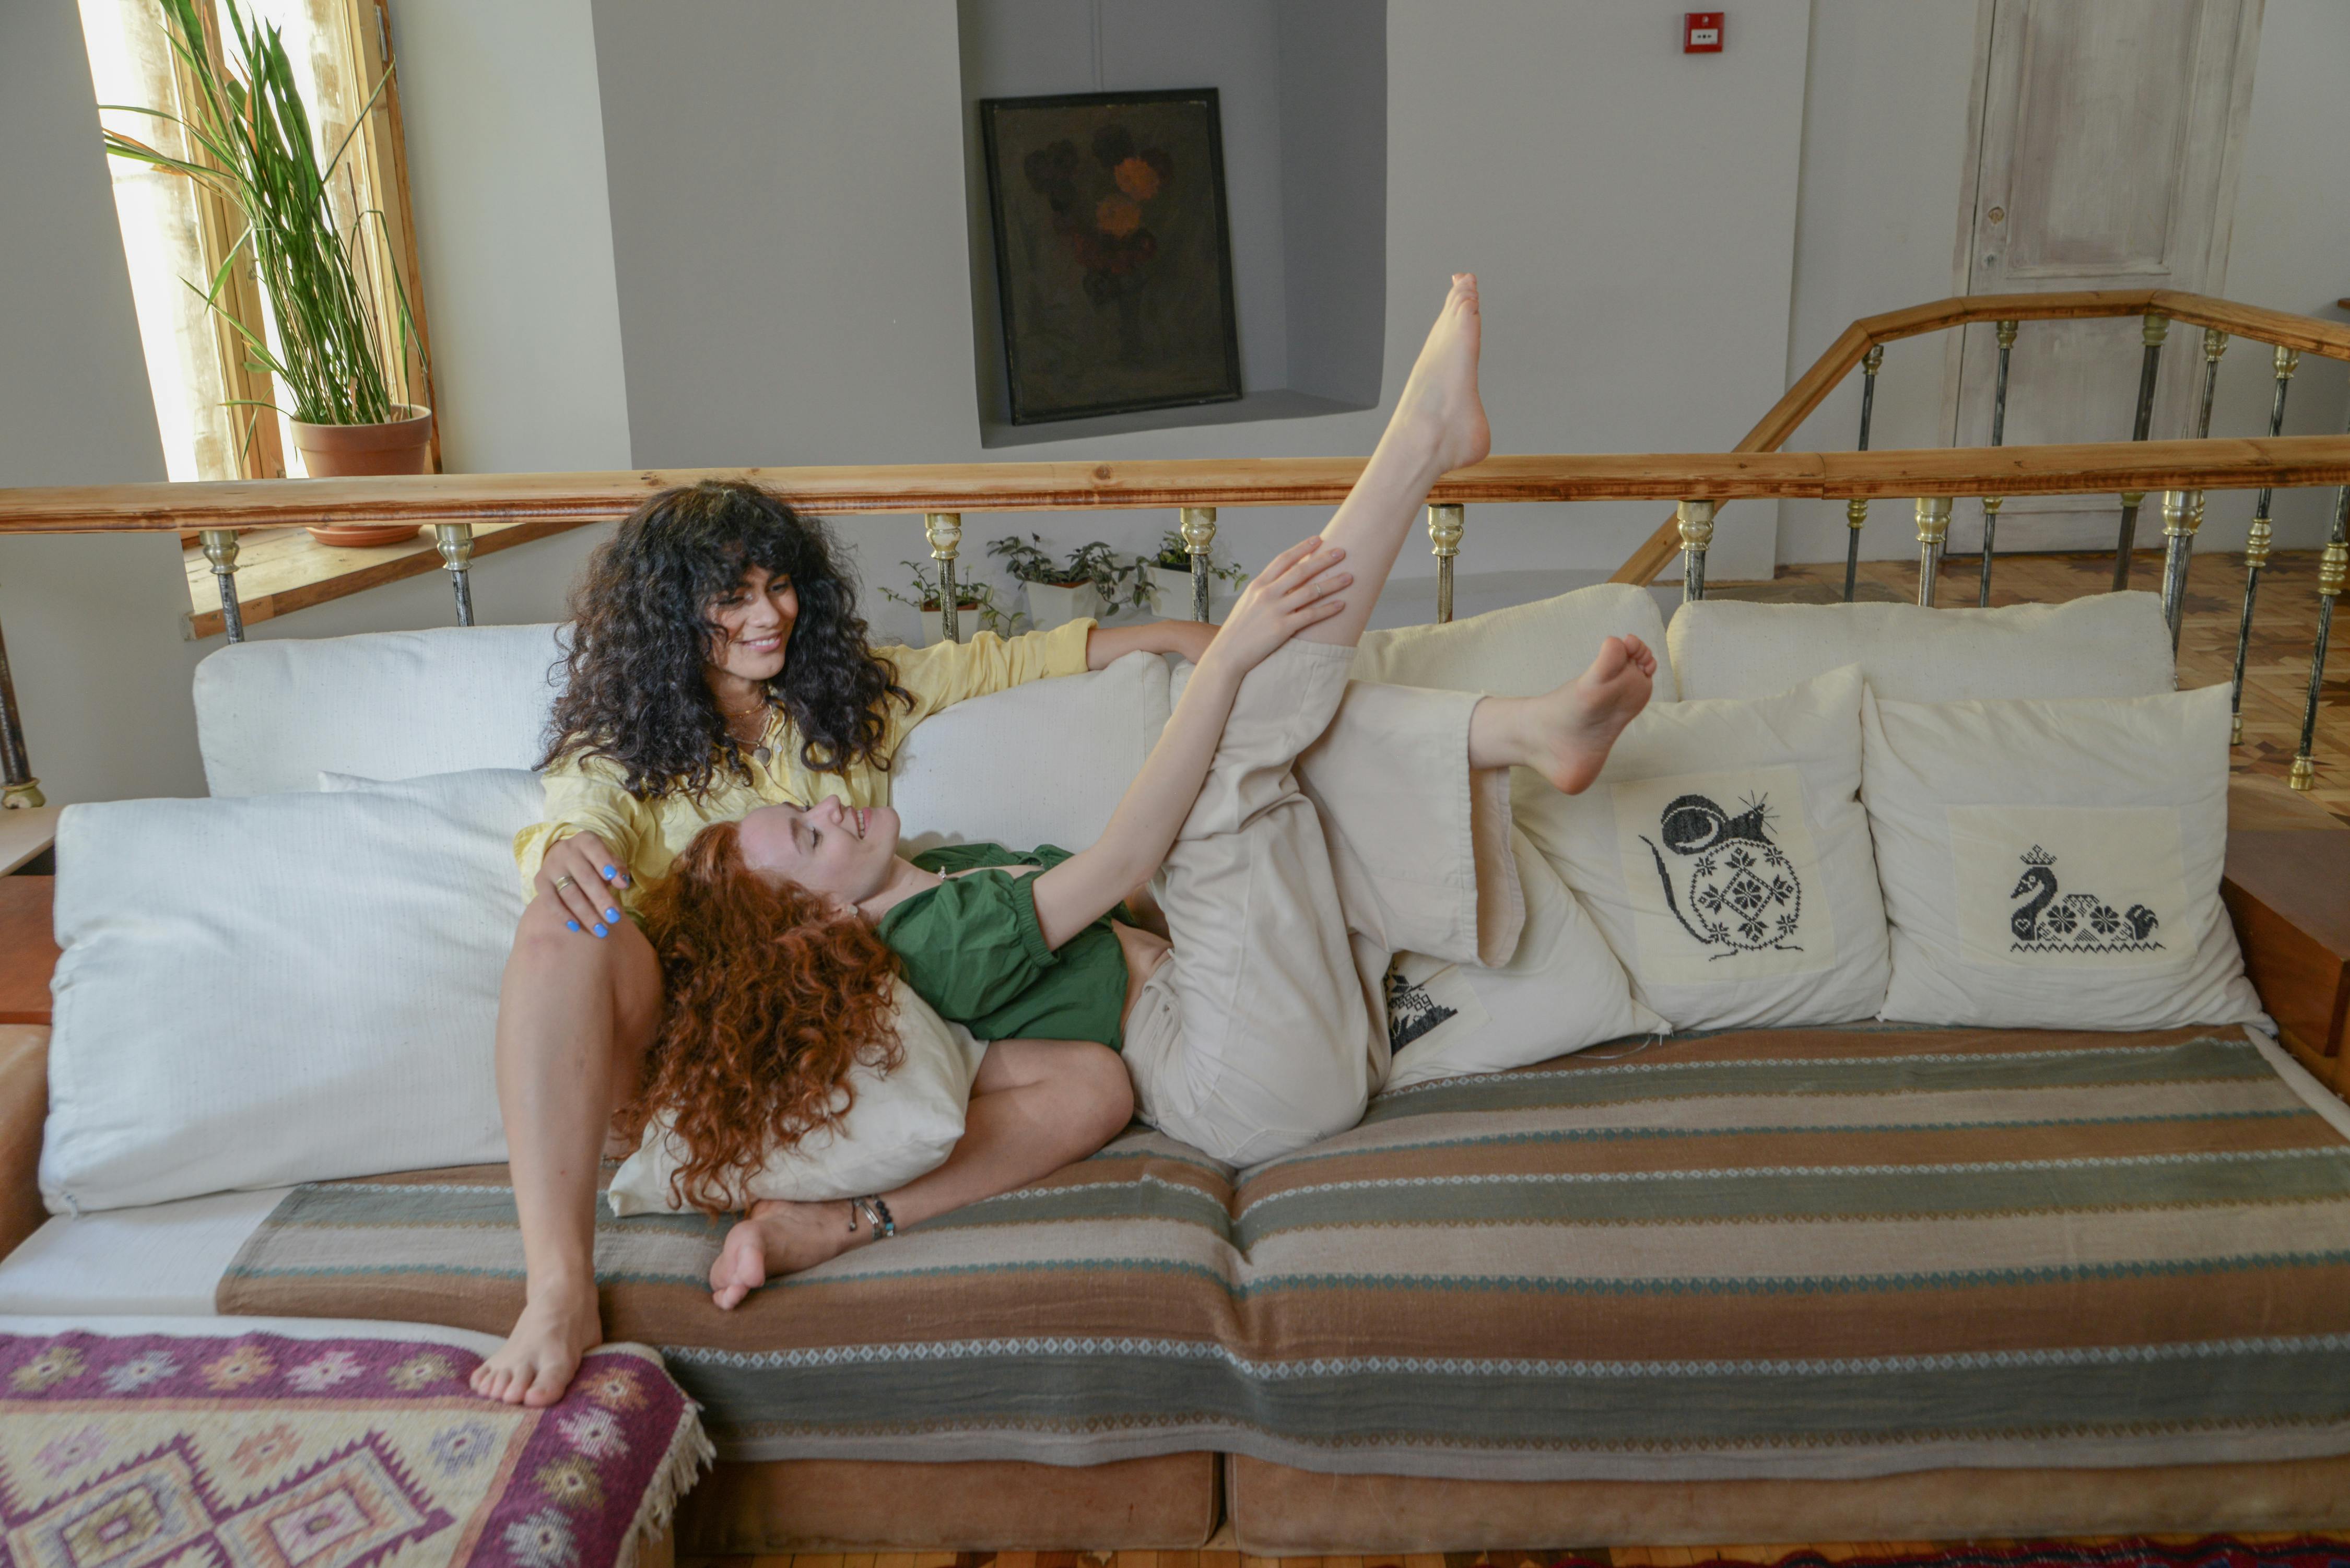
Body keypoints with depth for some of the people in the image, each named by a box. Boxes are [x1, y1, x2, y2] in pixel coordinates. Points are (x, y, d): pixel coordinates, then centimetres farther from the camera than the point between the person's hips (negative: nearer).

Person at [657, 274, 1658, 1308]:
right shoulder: (936, 940, -13)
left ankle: (1539, 730, -18)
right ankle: (1426, 434, -19)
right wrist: (1229, 656, -26)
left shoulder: (937, 875, 17)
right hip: (1253, 1079, -9)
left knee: (1298, 715, 5)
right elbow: (1124, 857, -24)